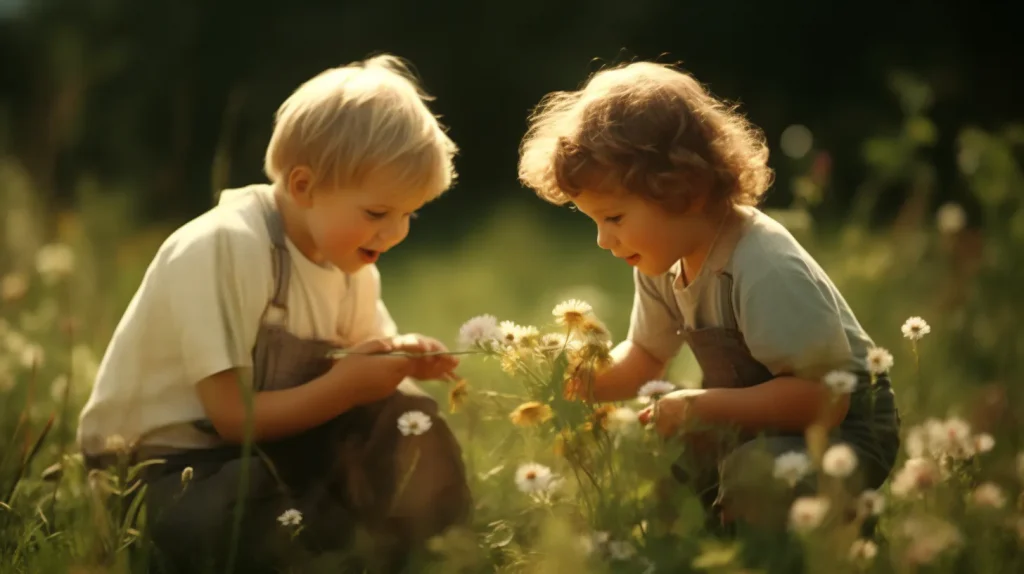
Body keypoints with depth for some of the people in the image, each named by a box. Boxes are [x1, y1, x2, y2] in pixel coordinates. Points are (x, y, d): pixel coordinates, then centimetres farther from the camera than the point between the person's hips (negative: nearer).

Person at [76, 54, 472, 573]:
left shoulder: (349, 260, 2)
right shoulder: (223, 249, -23)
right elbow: (231, 415, -23)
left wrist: (396, 359, -11)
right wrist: (345, 387, -25)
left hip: (262, 446, 8)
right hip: (158, 465, -7)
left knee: (411, 424, -12)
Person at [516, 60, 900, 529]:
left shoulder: (768, 272, -31)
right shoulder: (663, 261, -4)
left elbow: (825, 397, -33)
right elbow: (645, 357, 13)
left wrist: (699, 406, -32)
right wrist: (592, 379, -10)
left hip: (841, 428, -8)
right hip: (752, 426, 8)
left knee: (756, 475, -34)